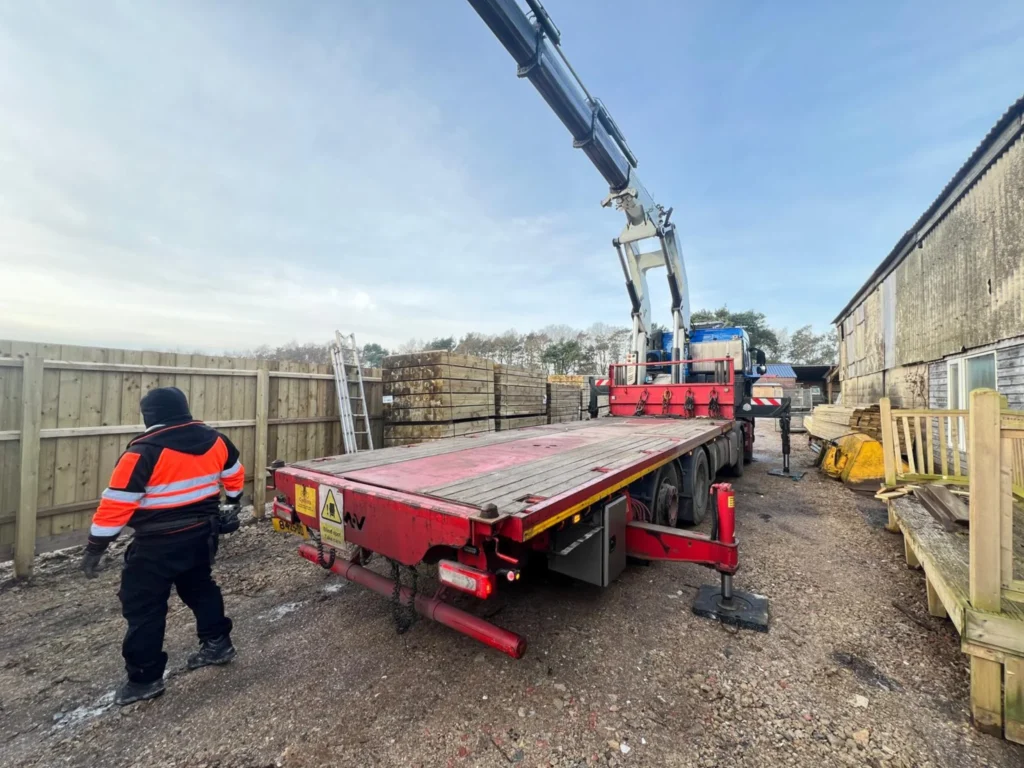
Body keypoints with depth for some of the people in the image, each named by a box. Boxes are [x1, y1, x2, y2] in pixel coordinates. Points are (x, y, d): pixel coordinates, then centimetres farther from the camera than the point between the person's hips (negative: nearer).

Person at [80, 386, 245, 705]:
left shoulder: (144, 452, -18)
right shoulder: (214, 439, -1)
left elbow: (117, 502, -17)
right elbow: (235, 474, 11)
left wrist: (95, 547, -7)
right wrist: (233, 502, 28)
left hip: (159, 543, -6)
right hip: (202, 534, 7)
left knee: (143, 607, 9)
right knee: (199, 587, 24)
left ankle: (145, 678, 19)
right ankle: (218, 643, 35)